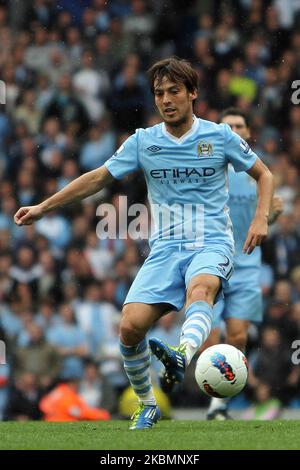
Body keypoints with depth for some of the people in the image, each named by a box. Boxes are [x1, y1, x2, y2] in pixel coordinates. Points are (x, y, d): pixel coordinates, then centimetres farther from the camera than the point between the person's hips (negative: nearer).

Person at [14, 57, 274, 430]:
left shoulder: (219, 136, 4)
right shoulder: (142, 141, 8)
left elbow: (263, 174, 15)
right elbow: (98, 178, 16)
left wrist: (261, 217, -1)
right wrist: (43, 208, 14)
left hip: (212, 244, -2)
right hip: (165, 248, 3)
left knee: (200, 289, -38)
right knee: (131, 326, -16)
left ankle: (183, 356, -67)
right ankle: (146, 405, 8)